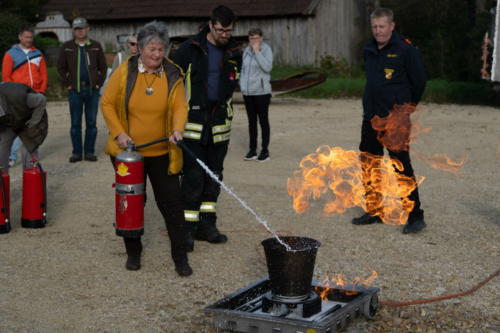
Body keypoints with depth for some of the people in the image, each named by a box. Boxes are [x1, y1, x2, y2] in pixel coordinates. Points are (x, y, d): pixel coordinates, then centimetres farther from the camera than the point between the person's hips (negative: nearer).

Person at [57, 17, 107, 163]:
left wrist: (99, 83, 0)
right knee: (75, 123, 2)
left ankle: (89, 151, 10)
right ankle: (77, 152, 9)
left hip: (92, 89, 0)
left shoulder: (96, 46, 6)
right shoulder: (66, 47, 5)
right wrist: (67, 84, 2)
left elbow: (103, 66, 10)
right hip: (74, 90, 0)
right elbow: (61, 67, 10)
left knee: (91, 122, 3)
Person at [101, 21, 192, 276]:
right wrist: (118, 132, -11)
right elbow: (107, 104, 0)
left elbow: (180, 107, -5)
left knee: (172, 203, 0)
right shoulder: (124, 73, -6)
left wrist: (177, 129, -25)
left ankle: (180, 257, 10)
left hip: (162, 153, 0)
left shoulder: (172, 76, -3)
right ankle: (133, 252, 29)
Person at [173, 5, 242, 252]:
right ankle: (188, 227, 1)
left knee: (214, 175, 9)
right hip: (193, 122, -4)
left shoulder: (234, 53, 7)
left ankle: (206, 224, 19)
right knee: (193, 176, -8)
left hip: (220, 122, 5)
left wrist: (224, 109, 11)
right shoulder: (190, 49, -6)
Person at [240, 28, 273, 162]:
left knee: (263, 121, 1)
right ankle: (252, 150, 19)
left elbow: (268, 67, -21)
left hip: (262, 92, -6)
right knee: (251, 122, 11)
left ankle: (265, 151, 8)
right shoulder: (247, 50, 10)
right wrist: (242, 83, 9)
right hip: (247, 92, 6)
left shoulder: (266, 50, -6)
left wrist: (257, 52, -21)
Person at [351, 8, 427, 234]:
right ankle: (374, 212, 24)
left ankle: (415, 216, 0)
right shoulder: (369, 50, 10)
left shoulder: (405, 49, -10)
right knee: (368, 165, 11)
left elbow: (419, 81, -3)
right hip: (371, 118, 7)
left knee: (402, 167, -7)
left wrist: (407, 105, 6)